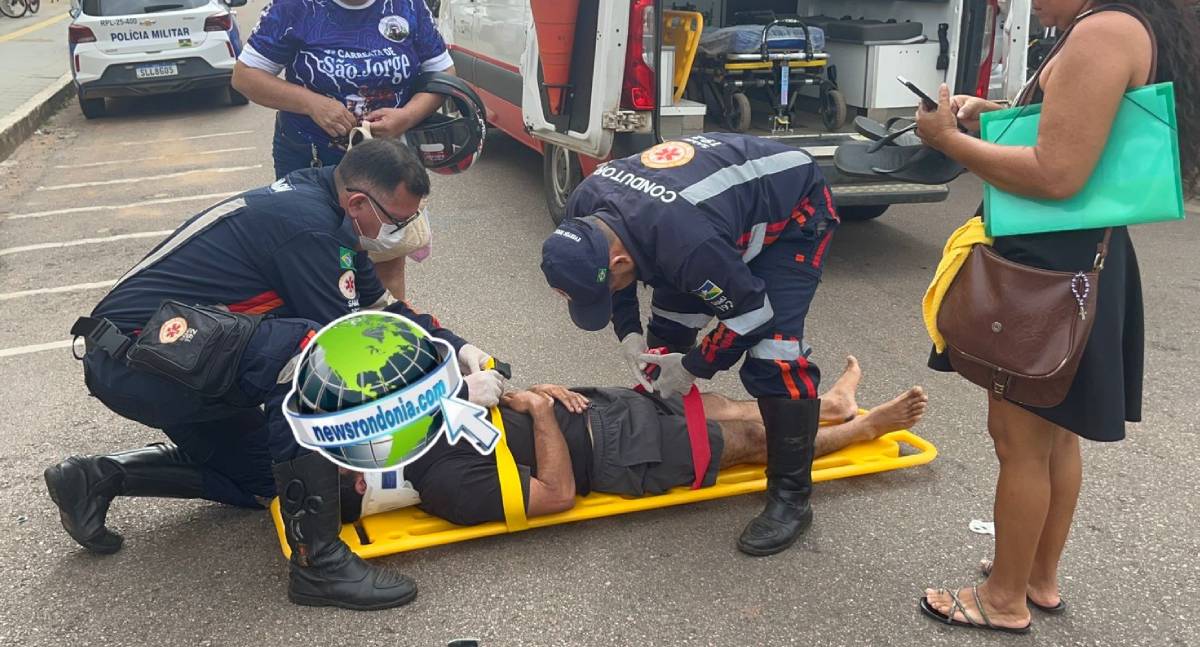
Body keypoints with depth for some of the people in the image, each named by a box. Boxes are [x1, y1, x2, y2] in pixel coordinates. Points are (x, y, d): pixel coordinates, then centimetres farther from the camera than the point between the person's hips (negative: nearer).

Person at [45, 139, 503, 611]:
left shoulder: (315, 201, 5)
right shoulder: (308, 226, -24)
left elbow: (381, 307, 13)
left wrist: (457, 348, 4)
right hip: (136, 356, -10)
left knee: (259, 479, 20)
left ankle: (99, 479, 21)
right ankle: (317, 557, -25)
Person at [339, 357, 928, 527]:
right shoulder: (451, 486, -28)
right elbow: (558, 494, -27)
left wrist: (532, 392, -9)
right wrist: (539, 409, -25)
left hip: (591, 406, 7)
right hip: (613, 453, -7)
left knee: (718, 406, 16)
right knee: (750, 439, 5)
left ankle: (831, 404, 39)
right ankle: (864, 426, 26)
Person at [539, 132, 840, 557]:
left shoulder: (687, 242, -44)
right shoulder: (586, 210, -20)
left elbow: (751, 314, -28)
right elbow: (600, 273, 3)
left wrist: (694, 368, -16)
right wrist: (628, 335, -8)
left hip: (793, 210, -8)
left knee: (772, 354, -19)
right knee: (668, 329, 8)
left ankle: (791, 497, -9)